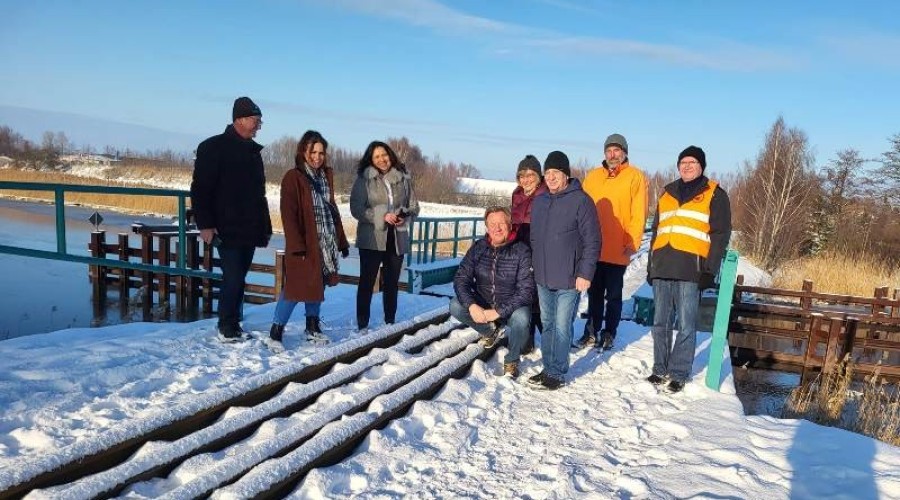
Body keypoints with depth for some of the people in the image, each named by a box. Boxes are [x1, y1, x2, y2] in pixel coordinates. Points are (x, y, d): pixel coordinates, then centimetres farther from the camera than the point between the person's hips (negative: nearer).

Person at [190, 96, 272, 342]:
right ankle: (227, 327, 7)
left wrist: (265, 225, 17)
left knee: (239, 279, 10)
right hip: (227, 229, -7)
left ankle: (234, 325, 18)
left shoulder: (253, 151, 16)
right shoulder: (213, 147, -6)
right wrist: (205, 225, -17)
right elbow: (200, 189, -11)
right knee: (232, 278, -7)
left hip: (250, 230, 7)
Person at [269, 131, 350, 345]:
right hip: (304, 244, -6)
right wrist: (297, 245, -21)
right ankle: (277, 329, 6)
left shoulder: (326, 176, 12)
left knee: (317, 285, 13)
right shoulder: (293, 177, -8)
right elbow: (288, 214, -13)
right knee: (296, 286, -5)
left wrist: (341, 240, 15)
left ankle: (313, 327, 24)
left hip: (326, 243, 6)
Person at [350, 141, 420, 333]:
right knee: (367, 282, 2)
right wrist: (382, 216, -18)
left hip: (397, 239, 3)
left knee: (392, 283, 12)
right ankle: (362, 326, 10)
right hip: (371, 239, -3)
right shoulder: (364, 179, -2)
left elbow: (414, 206, 10)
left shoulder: (403, 178, 5)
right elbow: (356, 208, -7)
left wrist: (405, 216, -12)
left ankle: (390, 323, 23)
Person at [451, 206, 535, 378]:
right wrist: (471, 305, -26)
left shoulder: (522, 251, -16)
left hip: (512, 307, -4)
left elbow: (526, 291, -20)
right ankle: (491, 331, 9)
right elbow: (461, 278, -8)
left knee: (521, 319, -36)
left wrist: (499, 311, -28)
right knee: (455, 306, -20)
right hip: (482, 306, 4)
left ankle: (512, 360, -4)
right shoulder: (478, 248, -5)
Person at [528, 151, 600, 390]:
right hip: (543, 278, 6)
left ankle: (557, 373, 10)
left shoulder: (581, 200, -9)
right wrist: (535, 267, 17)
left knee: (562, 327, 0)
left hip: (568, 280, -6)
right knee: (547, 325, 14)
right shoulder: (539, 201, 10)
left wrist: (585, 273, -14)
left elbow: (592, 241, -11)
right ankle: (548, 368, 25)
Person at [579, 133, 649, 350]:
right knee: (594, 291, 14)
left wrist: (632, 243, -13)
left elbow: (638, 213, -8)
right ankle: (592, 330, 26)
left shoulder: (635, 176, -4)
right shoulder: (593, 176, 8)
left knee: (613, 294, 7)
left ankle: (609, 333, 19)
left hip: (618, 249, -4)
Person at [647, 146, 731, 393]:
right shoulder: (667, 193, 20)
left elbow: (720, 234, -1)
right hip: (662, 268, 5)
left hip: (690, 270, -5)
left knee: (686, 325, -3)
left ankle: (679, 373, 7)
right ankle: (660, 369, 19)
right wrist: (651, 266, 17)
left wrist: (710, 270, -10)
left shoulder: (715, 195, 5)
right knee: (660, 323, 9)